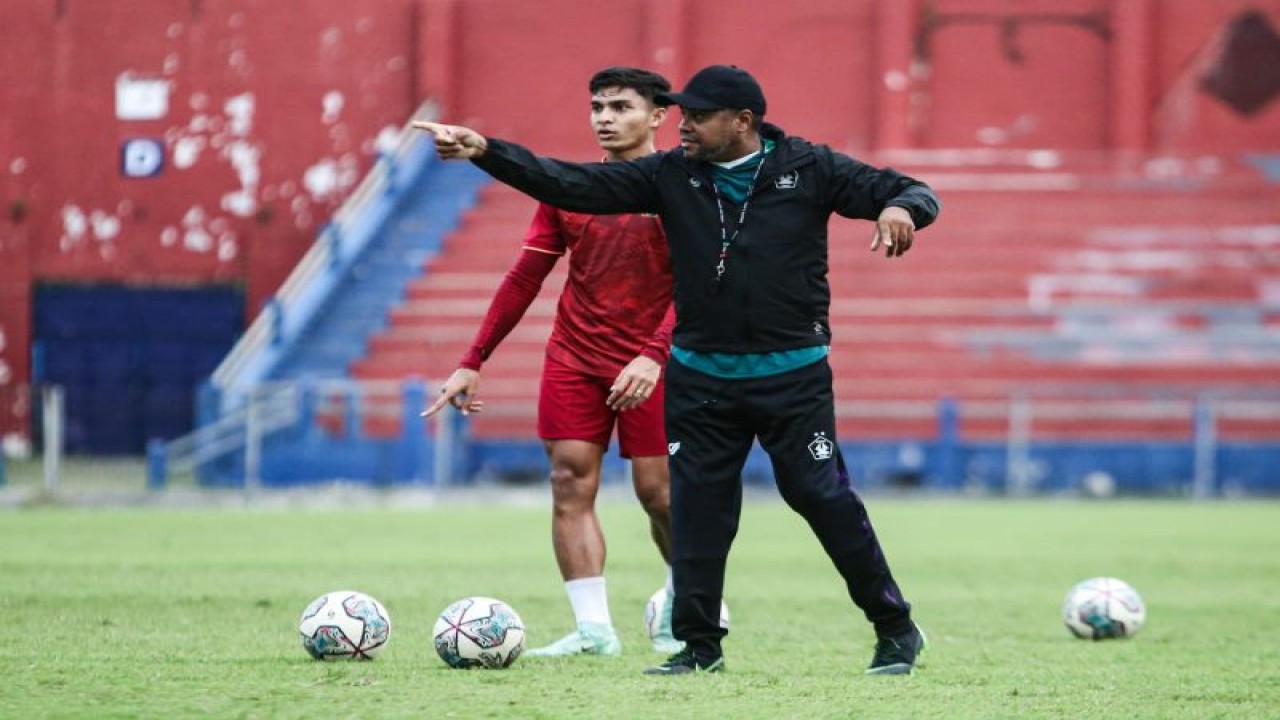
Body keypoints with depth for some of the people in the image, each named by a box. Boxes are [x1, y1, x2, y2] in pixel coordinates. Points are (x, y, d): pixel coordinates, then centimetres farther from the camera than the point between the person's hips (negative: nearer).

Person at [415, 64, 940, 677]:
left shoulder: (808, 168, -4)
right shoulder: (671, 176, 2)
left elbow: (911, 192, -3)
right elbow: (572, 186, -3)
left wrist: (900, 209, -28)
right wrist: (486, 152, -13)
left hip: (792, 375, -4)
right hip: (700, 378, 4)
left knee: (824, 498, -5)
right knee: (697, 506, 3)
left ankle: (896, 631, 8)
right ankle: (699, 644, 14)